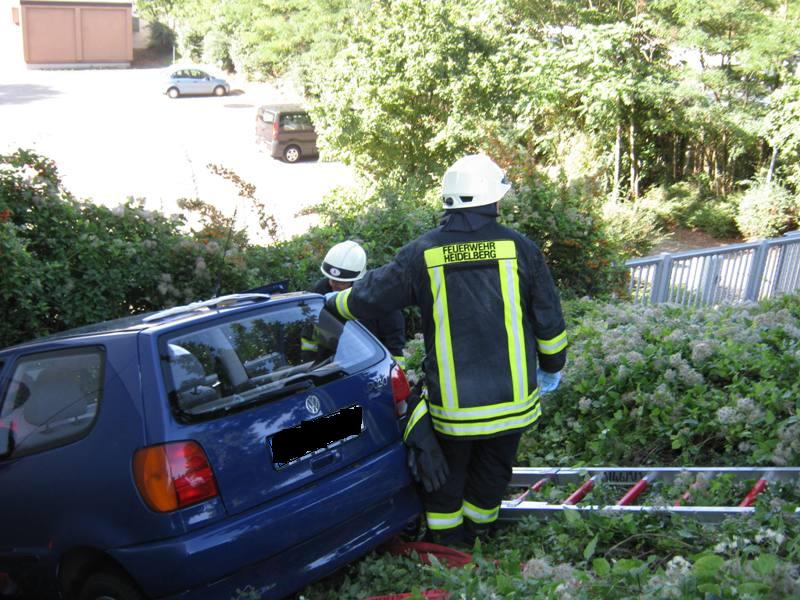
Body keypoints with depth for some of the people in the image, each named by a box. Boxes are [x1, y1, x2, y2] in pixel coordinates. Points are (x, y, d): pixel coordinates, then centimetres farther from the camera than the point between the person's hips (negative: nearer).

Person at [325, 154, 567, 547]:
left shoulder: (422, 254, -8)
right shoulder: (520, 248, -6)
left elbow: (368, 297, 1)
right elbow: (549, 319, 1)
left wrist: (333, 301, 22)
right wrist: (552, 367, 17)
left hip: (452, 405, -1)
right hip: (513, 400, 1)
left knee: (446, 471, 21)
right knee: (493, 471, 22)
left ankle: (447, 538, 35)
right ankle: (478, 527, 41)